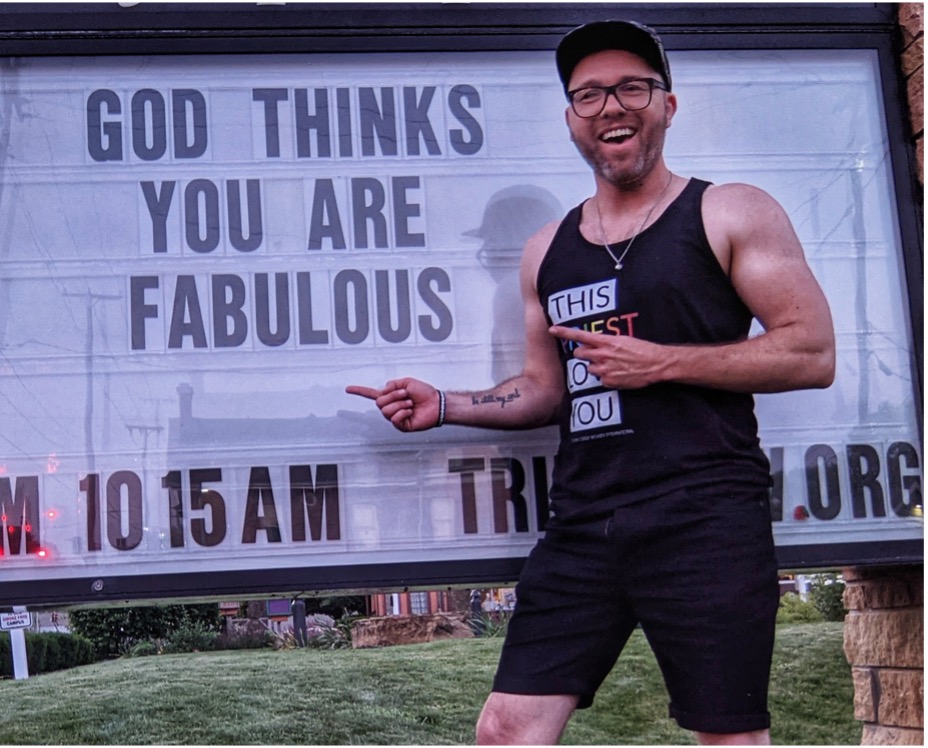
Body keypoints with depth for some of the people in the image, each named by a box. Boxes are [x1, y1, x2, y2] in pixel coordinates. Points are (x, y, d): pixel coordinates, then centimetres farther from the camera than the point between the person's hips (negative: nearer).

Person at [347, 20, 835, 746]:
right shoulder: (547, 250, 17)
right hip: (583, 527, 5)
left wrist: (661, 363, -12)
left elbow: (813, 353, -6)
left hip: (704, 522, -4)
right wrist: (443, 406, 9)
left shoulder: (730, 214, 2)